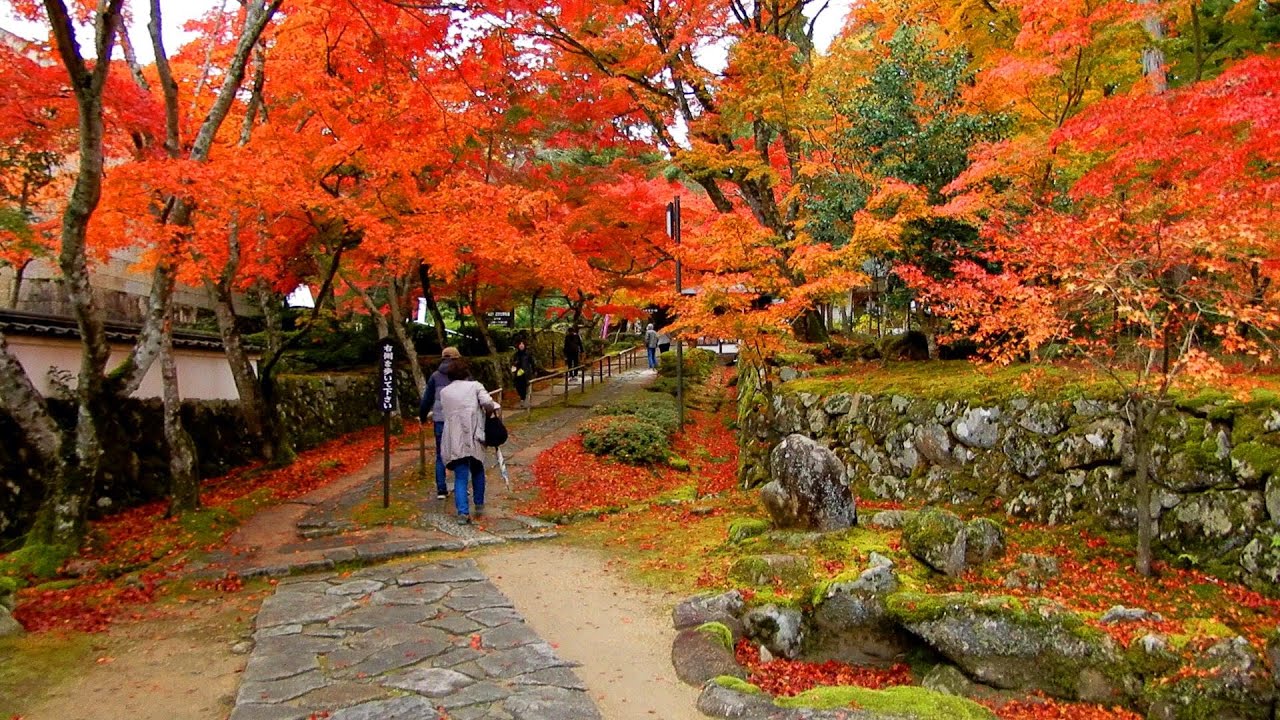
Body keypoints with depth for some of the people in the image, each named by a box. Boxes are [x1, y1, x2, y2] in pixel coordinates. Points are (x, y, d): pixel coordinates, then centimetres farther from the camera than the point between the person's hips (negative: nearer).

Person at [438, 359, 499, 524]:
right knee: (477, 471, 21)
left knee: (460, 477, 1)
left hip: (454, 440, 1)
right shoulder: (475, 386, 4)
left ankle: (463, 512, -13)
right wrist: (492, 409, 9)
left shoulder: (444, 392, 14)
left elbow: (443, 409, 11)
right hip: (474, 436, -1)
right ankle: (479, 504, 31)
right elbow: (487, 402, -10)